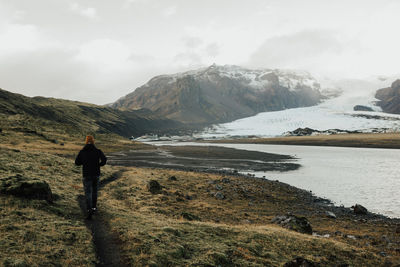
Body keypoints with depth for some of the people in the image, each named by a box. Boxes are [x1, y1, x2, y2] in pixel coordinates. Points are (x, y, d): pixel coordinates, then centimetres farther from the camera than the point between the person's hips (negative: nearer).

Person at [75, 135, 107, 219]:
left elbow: (77, 162, 3)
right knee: (94, 190, 21)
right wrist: (99, 164, 3)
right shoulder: (98, 151, -3)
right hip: (96, 174, 1)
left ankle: (89, 209, -19)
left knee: (88, 193, -1)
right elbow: (104, 160, -16)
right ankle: (94, 207, 32)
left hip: (86, 175, -1)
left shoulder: (82, 151, -1)